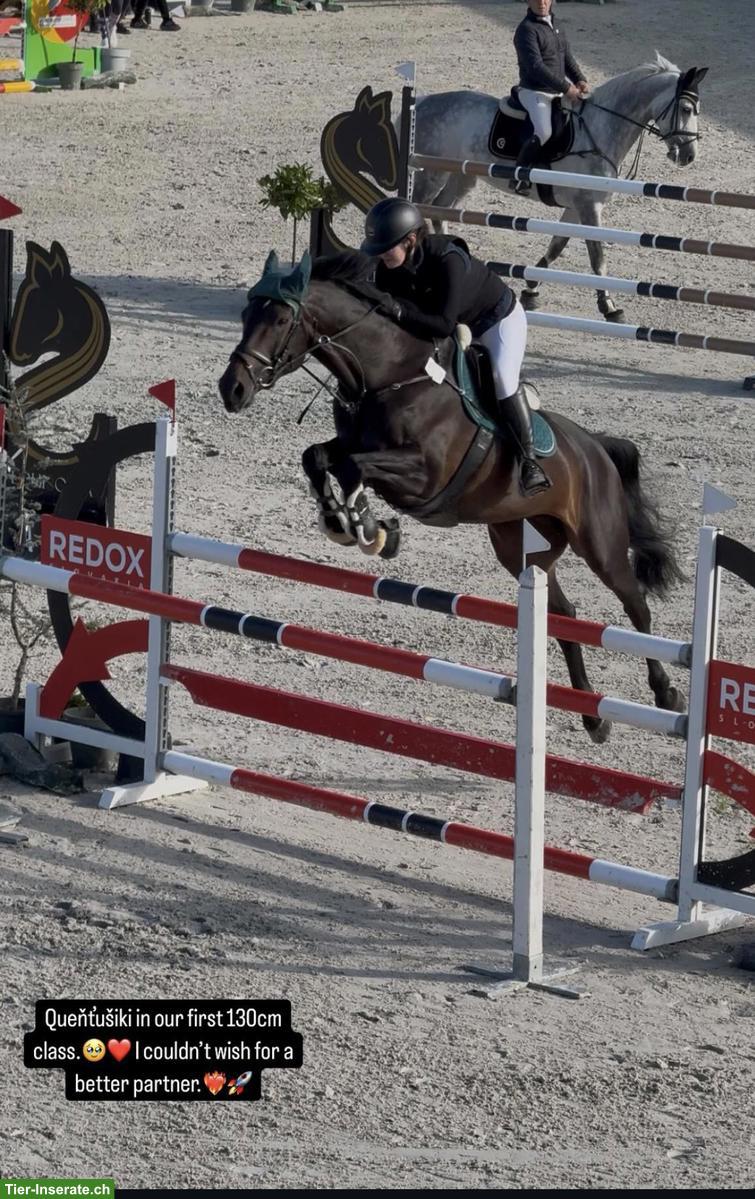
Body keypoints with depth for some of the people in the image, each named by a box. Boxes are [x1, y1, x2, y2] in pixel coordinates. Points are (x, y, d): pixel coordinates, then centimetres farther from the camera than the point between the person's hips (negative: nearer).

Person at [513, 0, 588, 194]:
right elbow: (535, 66, -23)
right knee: (543, 132, -29)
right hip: (534, 92, -9)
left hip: (558, 92, 9)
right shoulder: (527, 29, -14)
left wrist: (580, 80, -5)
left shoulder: (554, 27, 14)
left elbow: (568, 58, 16)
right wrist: (565, 87, -27)